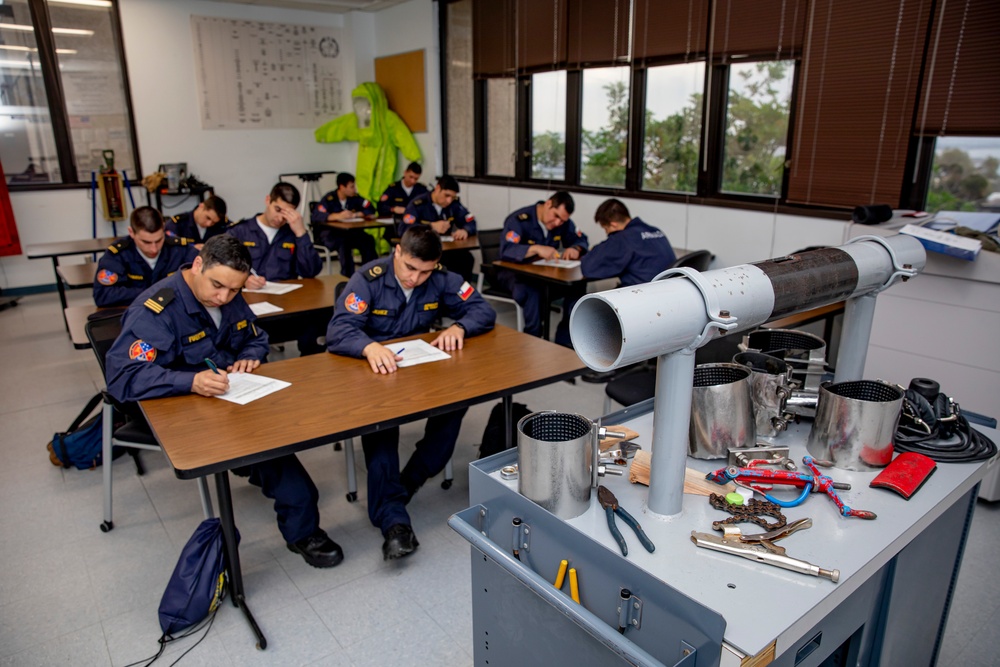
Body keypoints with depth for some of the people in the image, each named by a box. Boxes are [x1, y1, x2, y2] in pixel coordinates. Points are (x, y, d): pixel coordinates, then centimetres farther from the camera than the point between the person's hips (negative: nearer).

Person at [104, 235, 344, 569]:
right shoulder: (156, 309, -20)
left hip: (230, 393, 7)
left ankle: (261, 470, 10)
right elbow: (123, 376, -28)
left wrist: (249, 358, -7)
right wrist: (191, 382, -43)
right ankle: (300, 528, -17)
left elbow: (257, 338, 18)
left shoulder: (230, 298, 3)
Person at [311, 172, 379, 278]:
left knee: (368, 239, -23)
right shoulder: (329, 199, -12)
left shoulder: (354, 197, 2)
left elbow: (371, 209, 1)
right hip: (329, 233, -4)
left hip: (350, 232, 5)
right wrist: (338, 216, -36)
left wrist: (355, 214, -15)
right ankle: (347, 276, -29)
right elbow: (316, 216, -24)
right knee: (344, 242, -36)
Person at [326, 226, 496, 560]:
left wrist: (458, 327, -24)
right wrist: (370, 347, -48)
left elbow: (483, 310, -2)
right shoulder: (368, 279, -14)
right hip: (374, 370, -3)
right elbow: (338, 331, -25)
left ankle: (413, 479, -12)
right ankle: (392, 518, -38)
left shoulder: (441, 279, -3)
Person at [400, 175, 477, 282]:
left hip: (445, 249, 5)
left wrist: (465, 230, -17)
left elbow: (471, 223, 7)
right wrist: (432, 226, -26)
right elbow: (403, 229, -19)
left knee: (466, 258, -24)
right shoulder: (418, 204, -9)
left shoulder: (454, 204, 8)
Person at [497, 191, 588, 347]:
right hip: (514, 271, -6)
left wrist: (575, 249, -17)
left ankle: (564, 342, -11)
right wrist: (536, 249, -45)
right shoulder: (519, 220, -20)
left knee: (576, 287, -21)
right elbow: (506, 252, -32)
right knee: (532, 291, -40)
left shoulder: (563, 222, 1)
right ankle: (532, 339, -21)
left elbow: (581, 240, 8)